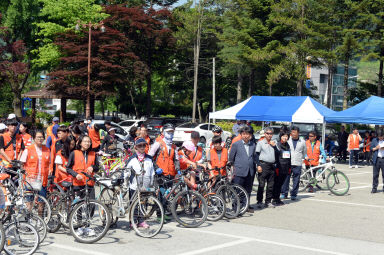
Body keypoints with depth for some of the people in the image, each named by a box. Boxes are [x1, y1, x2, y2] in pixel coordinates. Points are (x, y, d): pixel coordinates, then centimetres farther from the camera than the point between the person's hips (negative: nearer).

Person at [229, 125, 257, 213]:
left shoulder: (253, 145, 11)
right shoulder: (236, 144, -2)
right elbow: (231, 158, 4)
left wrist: (254, 168, 17)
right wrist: (233, 167, 4)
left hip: (250, 172, 4)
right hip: (239, 172, -4)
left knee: (248, 190, 12)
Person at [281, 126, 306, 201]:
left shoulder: (302, 142, 8)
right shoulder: (287, 140, 4)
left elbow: (304, 152, 23)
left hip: (297, 164, 1)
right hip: (287, 163, -1)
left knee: (296, 180, 1)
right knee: (286, 179, -1)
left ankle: (294, 194, 9)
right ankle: (284, 193, 8)